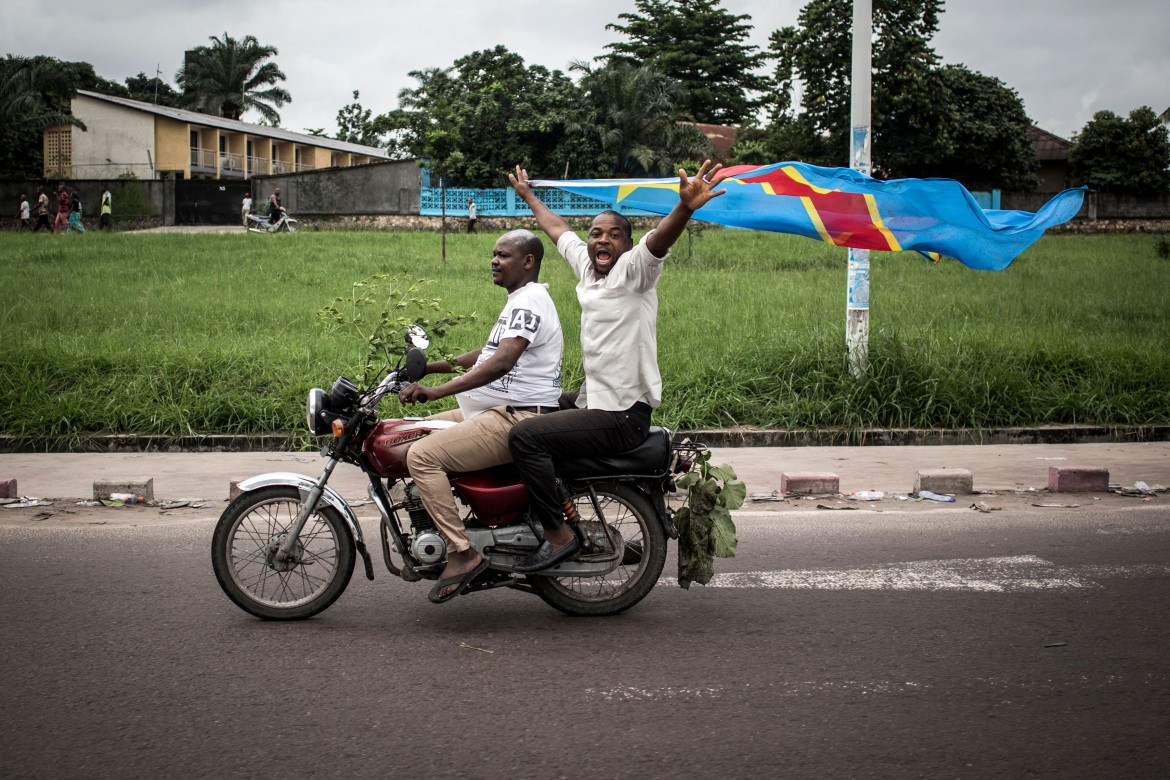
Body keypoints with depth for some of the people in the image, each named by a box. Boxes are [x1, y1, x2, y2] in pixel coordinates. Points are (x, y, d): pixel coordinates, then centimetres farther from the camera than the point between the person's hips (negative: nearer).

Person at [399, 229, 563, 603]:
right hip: (494, 411, 11)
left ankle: (462, 553, -22)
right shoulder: (521, 299, 20)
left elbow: (501, 363, -30)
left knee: (422, 456, -23)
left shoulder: (530, 300, -15)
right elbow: (488, 353, 32)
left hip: (516, 418, -11)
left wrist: (435, 391, -34)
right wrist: (433, 366, 22)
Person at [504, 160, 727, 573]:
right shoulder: (585, 263, 12)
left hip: (622, 415, -10)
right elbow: (558, 229, 30)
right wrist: (528, 195, 45)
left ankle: (558, 536, -16)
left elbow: (660, 238, -32)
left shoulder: (633, 268, -11)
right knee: (527, 411, 27)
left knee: (525, 435, -22)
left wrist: (686, 207, -52)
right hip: (592, 399, 10)